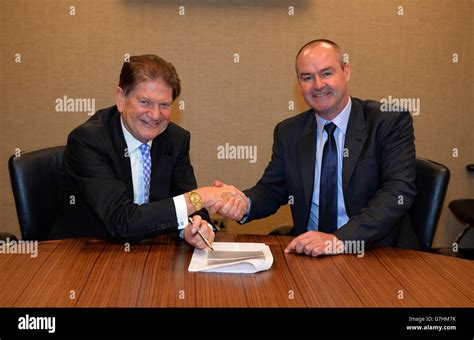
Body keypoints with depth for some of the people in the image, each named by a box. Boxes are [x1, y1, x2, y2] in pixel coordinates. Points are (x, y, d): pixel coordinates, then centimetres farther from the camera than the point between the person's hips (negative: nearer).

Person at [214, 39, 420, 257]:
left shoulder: (391, 122, -5)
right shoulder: (287, 133, 8)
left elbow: (399, 191, -16)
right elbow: (272, 189, 10)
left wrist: (341, 239, -28)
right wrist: (244, 202, -14)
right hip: (307, 252, 3)